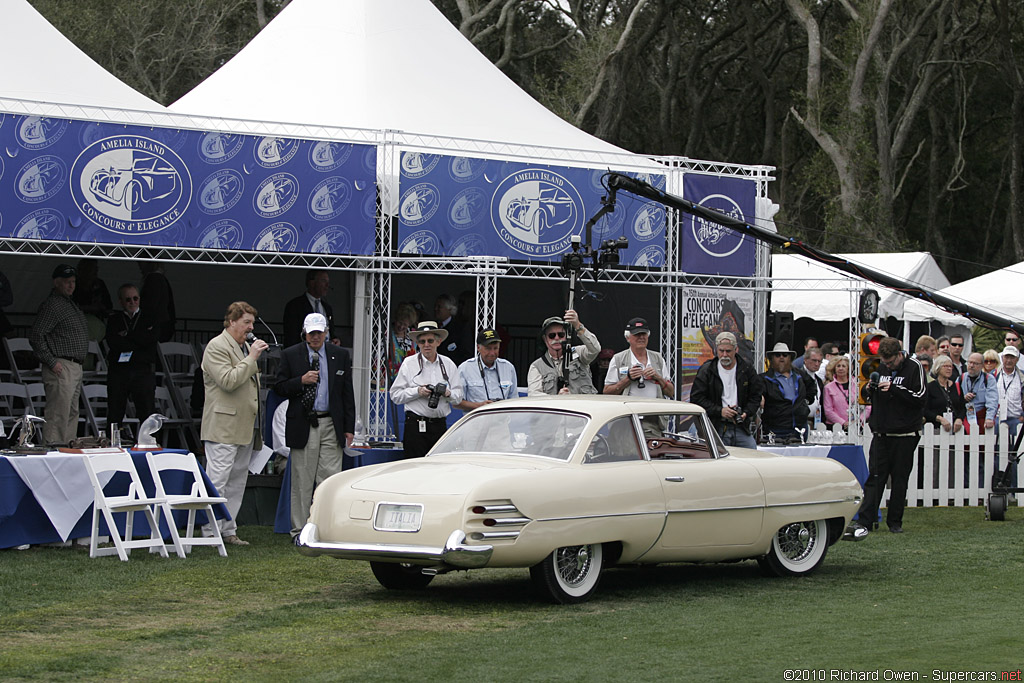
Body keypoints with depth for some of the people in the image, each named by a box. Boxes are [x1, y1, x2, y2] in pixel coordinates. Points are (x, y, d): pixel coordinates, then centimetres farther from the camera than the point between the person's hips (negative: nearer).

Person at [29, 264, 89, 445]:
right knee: (58, 413, -13)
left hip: (75, 368, 10)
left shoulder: (71, 304, 20)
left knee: (72, 413, 11)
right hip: (61, 368, -10)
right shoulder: (51, 304, -11)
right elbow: (35, 336, -17)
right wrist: (51, 362, -18)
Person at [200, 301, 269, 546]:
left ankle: (228, 530, 15)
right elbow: (228, 381, -21)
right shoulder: (217, 347, -8)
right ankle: (211, 533, -6)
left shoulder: (246, 346, 18)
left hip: (245, 428, 9)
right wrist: (251, 358, -18)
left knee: (237, 481, 10)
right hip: (223, 428, -9)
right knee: (217, 482, -8)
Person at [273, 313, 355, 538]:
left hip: (331, 426, 1)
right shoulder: (290, 355, 5)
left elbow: (347, 393, 10)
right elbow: (280, 388, 3)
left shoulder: (341, 356, 10)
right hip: (302, 425, -1)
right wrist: (301, 381, -14)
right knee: (301, 481, 2)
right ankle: (300, 530, 9)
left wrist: (349, 428, 5)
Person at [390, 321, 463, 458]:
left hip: (440, 425, 3)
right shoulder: (409, 363, 4)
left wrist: (448, 393, -10)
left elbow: (458, 397, 12)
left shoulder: (448, 364, 13)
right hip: (416, 425, -3)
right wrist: (417, 391, -13)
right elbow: (395, 395, 0)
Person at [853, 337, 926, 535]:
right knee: (875, 477, 0)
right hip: (882, 433, 4)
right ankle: (864, 521, -2)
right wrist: (870, 390, -2)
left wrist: (894, 388, -20)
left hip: (904, 435, -4)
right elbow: (874, 399, 21)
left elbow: (920, 398, -13)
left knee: (900, 479, 3)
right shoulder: (883, 369, 11)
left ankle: (895, 522, 11)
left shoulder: (914, 368, -5)